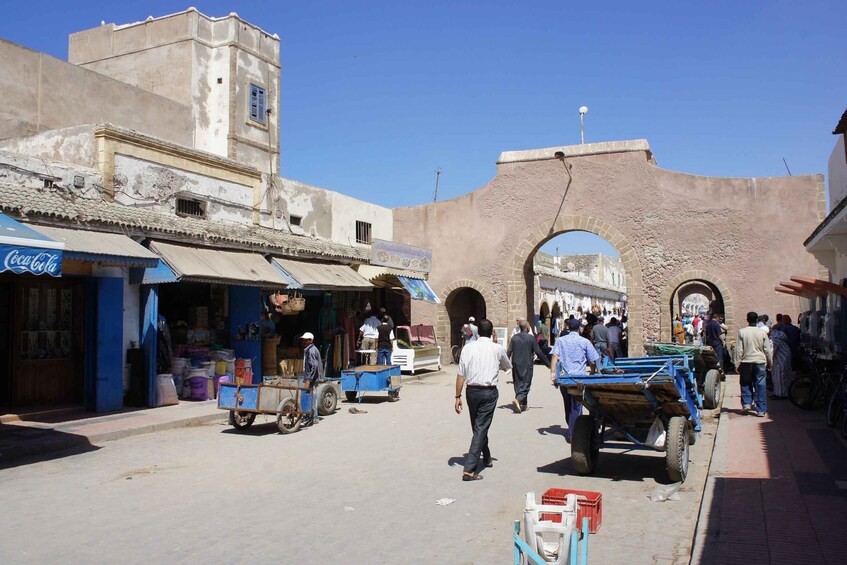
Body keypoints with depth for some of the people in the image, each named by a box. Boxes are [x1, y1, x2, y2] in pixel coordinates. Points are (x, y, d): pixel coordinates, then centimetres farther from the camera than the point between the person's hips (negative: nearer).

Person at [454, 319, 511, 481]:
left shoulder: (468, 348, 0)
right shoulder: (498, 349, -1)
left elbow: (460, 374, -3)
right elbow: (507, 367, 18)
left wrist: (458, 396, 3)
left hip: (471, 391, 3)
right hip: (489, 392, -3)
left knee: (477, 426, 20)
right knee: (481, 428, -2)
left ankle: (487, 458, 40)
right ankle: (469, 469, -11)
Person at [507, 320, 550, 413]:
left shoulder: (514, 338, 3)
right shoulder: (531, 338, -7)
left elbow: (508, 352, 0)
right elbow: (539, 352, -7)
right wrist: (548, 364, 1)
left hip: (516, 365, 4)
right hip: (527, 366, -4)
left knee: (518, 384, 12)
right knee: (526, 384, 0)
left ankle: (523, 405, 15)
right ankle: (518, 399, -23)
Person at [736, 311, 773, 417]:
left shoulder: (742, 332, -5)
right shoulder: (762, 332, -2)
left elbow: (739, 350, -5)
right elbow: (768, 350, 3)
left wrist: (737, 364, 1)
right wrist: (770, 363, 14)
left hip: (746, 362, 0)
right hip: (760, 361, 0)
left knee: (746, 384, 16)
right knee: (760, 385, 3)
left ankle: (746, 403, 6)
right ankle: (761, 410, 4)